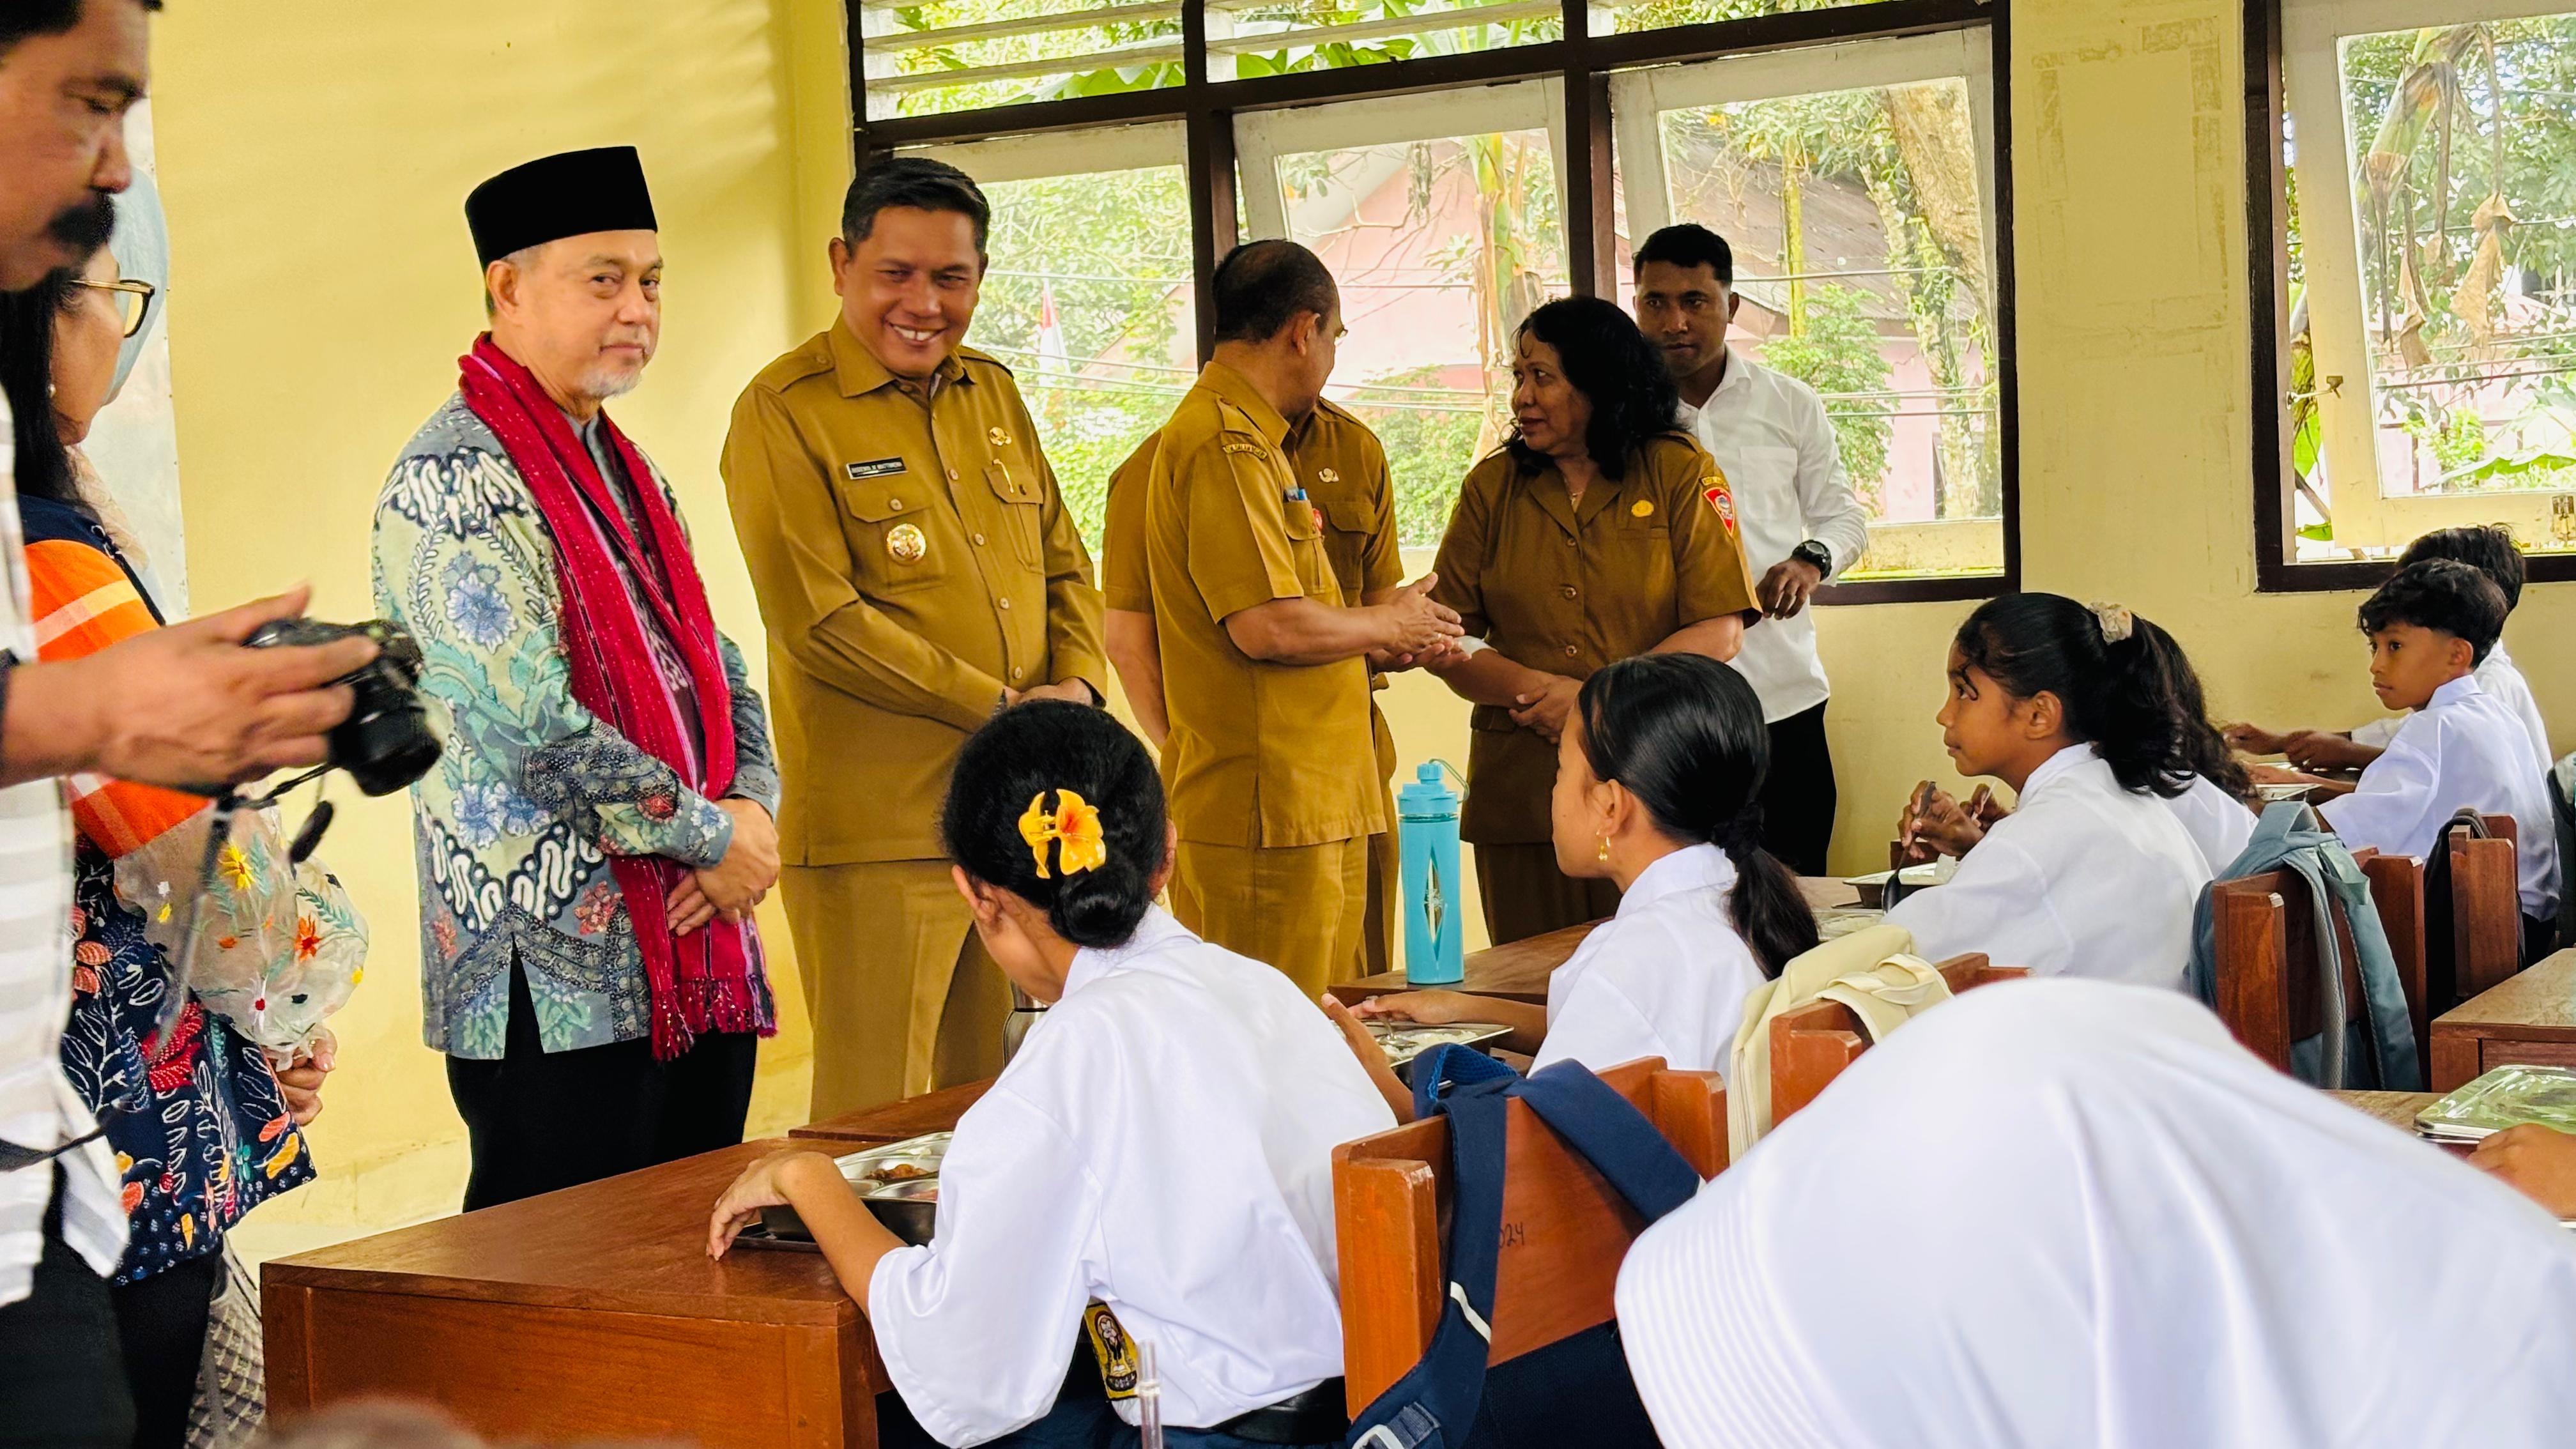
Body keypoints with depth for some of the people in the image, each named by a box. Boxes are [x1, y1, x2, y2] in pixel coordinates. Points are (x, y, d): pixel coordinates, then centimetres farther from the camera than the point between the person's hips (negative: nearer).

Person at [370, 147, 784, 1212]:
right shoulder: (456, 478, -12)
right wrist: (710, 836, -11)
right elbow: (533, 728, -21)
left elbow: (717, 670, 19)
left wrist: (754, 810, -2)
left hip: (697, 959, 9)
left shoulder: (628, 471, 17)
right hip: (556, 985, -8)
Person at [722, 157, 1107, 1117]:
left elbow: (1064, 562, 19)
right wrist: (1000, 706, -14)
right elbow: (818, 620, -14)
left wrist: (1077, 684, -2)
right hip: (876, 832, -6)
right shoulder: (783, 413, -6)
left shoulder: (994, 396, 15)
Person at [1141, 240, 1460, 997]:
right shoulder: (1225, 445, -14)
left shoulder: (1249, 440, 19)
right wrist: (1384, 626, -6)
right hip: (1267, 812, -10)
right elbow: (1268, 627, -22)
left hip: (1311, 803, 10)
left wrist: (1374, 636, 14)